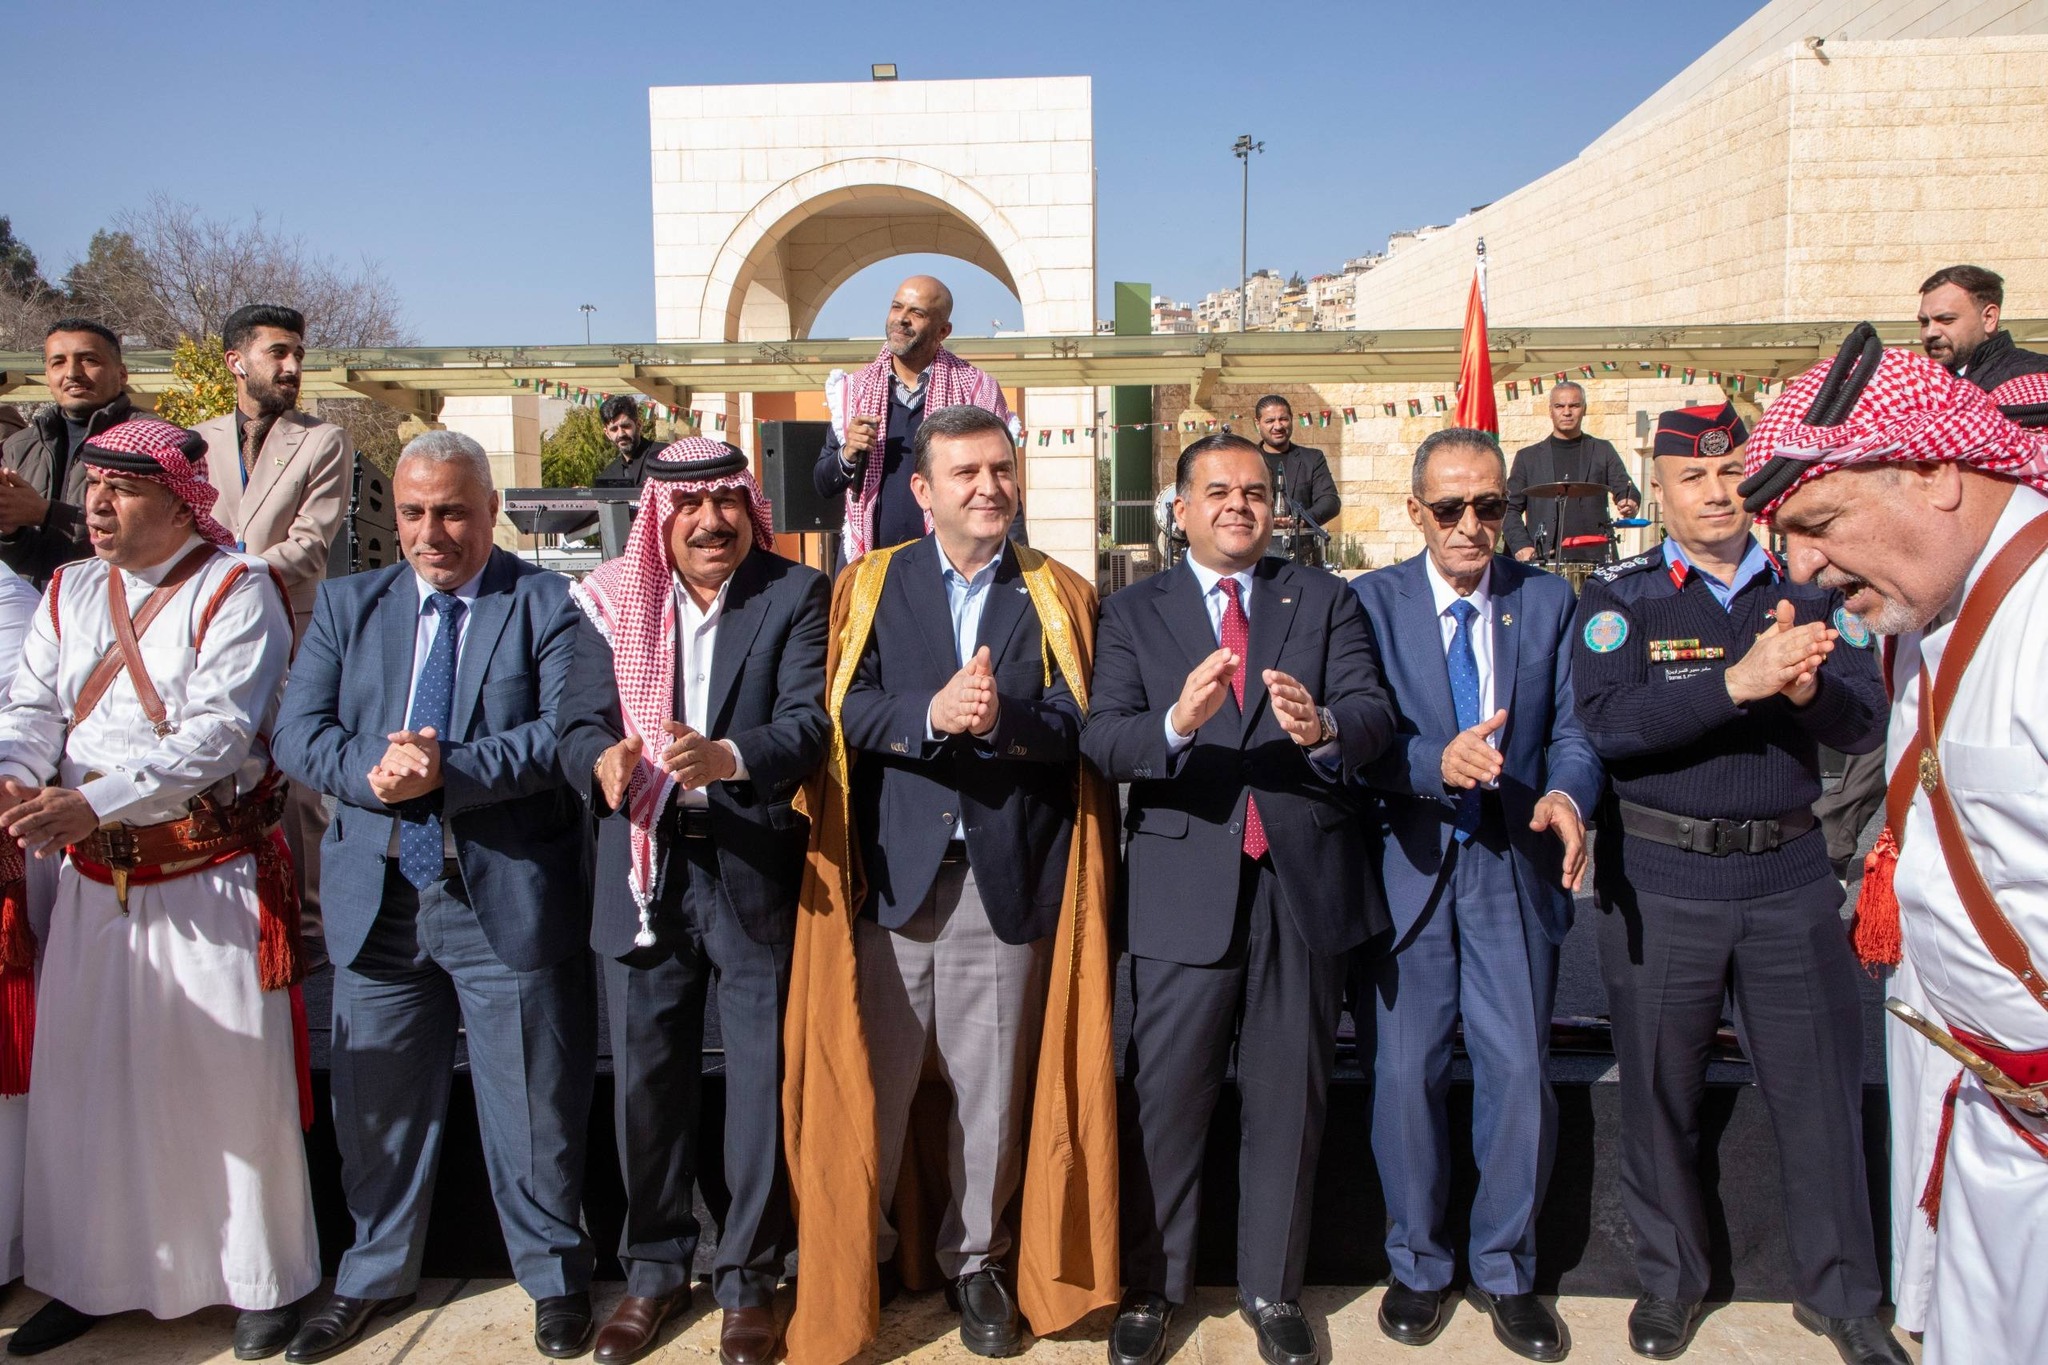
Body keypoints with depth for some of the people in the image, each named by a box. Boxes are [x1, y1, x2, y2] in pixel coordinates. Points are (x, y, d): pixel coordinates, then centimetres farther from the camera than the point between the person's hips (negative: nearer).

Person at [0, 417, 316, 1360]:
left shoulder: (235, 591, -8)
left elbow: (220, 732, -19)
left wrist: (93, 801, -29)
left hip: (213, 880, -5)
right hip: (92, 877, 6)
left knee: (232, 1076, 2)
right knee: (82, 1073, 12)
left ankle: (265, 1281, 18)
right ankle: (89, 1277, 31)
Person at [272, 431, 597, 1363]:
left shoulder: (548, 605, -3)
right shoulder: (345, 605, 10)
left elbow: (566, 734, -14)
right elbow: (298, 734, 1)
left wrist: (447, 768, -23)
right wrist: (372, 770, -18)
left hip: (508, 897, -4)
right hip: (377, 899, 4)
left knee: (533, 1108, 7)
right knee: (374, 1101, 17)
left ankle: (554, 1277, 28)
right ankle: (376, 1275, 39)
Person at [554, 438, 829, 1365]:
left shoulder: (794, 597, -2)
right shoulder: (613, 602, 5)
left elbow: (808, 722, -15)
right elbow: (577, 725, -3)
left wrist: (728, 757, -35)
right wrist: (603, 762, -27)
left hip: (756, 871, -2)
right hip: (643, 870, 2)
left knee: (760, 1082, 7)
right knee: (646, 1080, 12)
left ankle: (749, 1280, 26)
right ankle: (654, 1270, 33)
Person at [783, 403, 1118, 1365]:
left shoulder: (1059, 598, 7)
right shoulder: (869, 587, 6)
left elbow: (1079, 723, -5)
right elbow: (846, 710, -6)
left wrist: (1005, 716, -23)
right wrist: (931, 712, -22)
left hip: (1008, 876, 1)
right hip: (891, 869, 0)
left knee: (991, 1084, 11)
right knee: (871, 1076, 7)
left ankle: (976, 1258, 31)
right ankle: (853, 1256, 28)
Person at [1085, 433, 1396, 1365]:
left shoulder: (1328, 602, 9)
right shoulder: (1133, 614, 6)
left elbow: (1375, 713, -5)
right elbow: (1103, 741, -7)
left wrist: (1323, 725, -28)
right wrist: (1178, 722, -28)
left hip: (1306, 880, 1)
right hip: (1185, 883, -1)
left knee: (1288, 1095, 12)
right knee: (1165, 1094, 6)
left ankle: (1273, 1289, 30)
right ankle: (1149, 1288, 25)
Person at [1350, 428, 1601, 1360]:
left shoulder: (1549, 601, 4)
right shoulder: (1370, 602, -1)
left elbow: (1572, 730, 0)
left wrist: (1566, 795, -21)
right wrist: (1438, 765, -29)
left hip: (1515, 865, 1)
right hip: (1408, 863, -1)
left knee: (1520, 1073, 5)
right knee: (1406, 1073, 7)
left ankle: (1506, 1270, 27)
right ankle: (1417, 1264, 29)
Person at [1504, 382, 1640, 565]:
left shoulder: (1602, 452, 14)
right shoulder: (1528, 457, 12)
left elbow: (1623, 487, 3)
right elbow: (1510, 508, 10)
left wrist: (1629, 503, -20)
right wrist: (1520, 545, -5)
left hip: (1592, 560, 0)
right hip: (1542, 560, 0)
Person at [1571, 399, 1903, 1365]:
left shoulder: (1811, 589, 4)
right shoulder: (1619, 599, -4)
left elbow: (1864, 721, -5)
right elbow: (1607, 722, -20)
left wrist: (1807, 688, -26)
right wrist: (1738, 681, -30)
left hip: (1789, 875, 2)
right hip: (1659, 881, -2)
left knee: (1822, 1087, 10)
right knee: (1661, 1091, 12)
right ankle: (1671, 1277, 33)